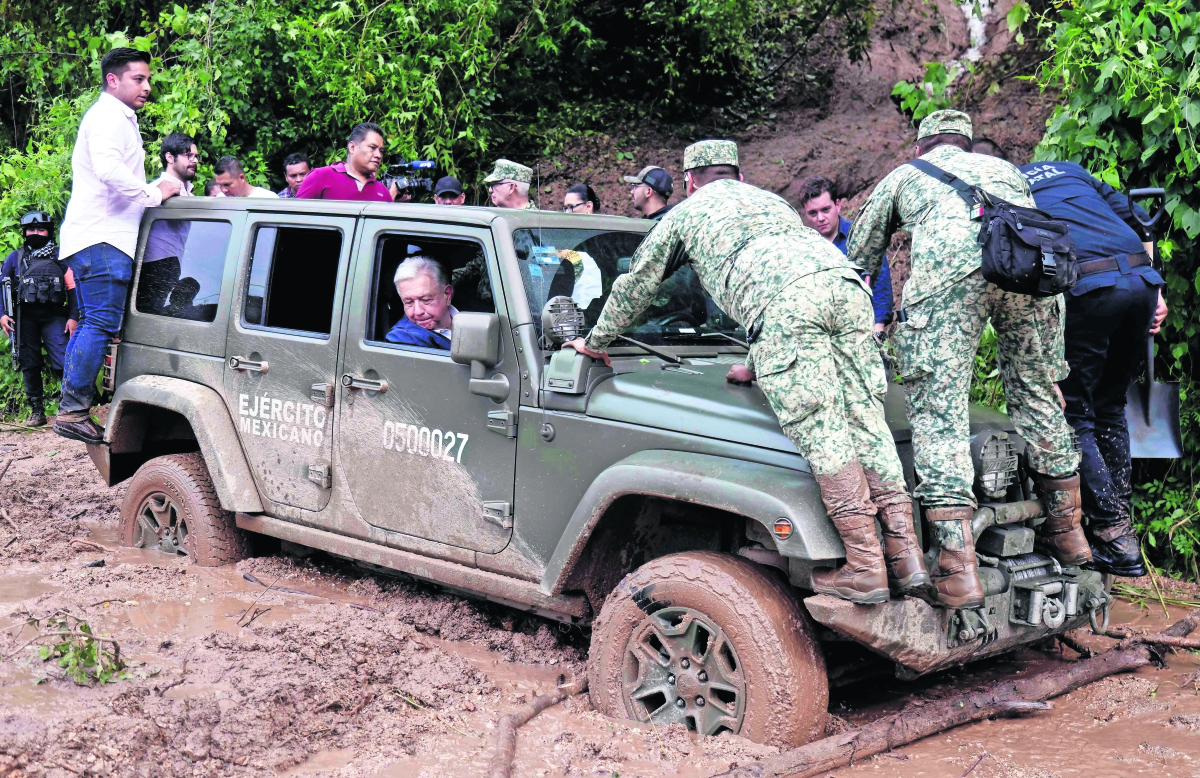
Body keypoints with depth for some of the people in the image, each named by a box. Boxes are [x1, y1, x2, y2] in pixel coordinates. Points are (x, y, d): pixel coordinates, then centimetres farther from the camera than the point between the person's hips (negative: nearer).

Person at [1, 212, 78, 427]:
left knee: (62, 362, -14)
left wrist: (73, 317, -5)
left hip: (53, 315, -2)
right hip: (25, 317, 2)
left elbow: (73, 288, 5)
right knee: (29, 365, 3)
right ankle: (37, 411, 9)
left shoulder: (60, 257, 10)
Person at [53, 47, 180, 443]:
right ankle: (73, 411, -14)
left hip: (100, 237, 11)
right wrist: (155, 193, -15)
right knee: (101, 323, -13)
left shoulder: (119, 120, 26)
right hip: (102, 237, -11)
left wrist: (156, 190, 19)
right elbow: (108, 170, -24)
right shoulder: (107, 117, -8)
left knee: (91, 324, 11)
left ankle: (71, 408, 13)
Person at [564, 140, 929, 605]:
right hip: (845, 283, 5)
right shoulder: (771, 201, 44)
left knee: (819, 431, -9)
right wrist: (758, 365, 52)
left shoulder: (686, 213, 31)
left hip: (785, 302, -5)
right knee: (865, 423, 3)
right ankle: (906, 559, -4)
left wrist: (596, 341, 52)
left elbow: (635, 285, 38)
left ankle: (865, 568, -14)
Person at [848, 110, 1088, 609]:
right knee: (1037, 391, 20)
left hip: (950, 263, -3)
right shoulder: (1003, 167, 43)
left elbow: (856, 262, 40)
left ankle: (959, 569, -13)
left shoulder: (903, 175, 37)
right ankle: (1066, 530, 29)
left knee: (939, 409, -4)